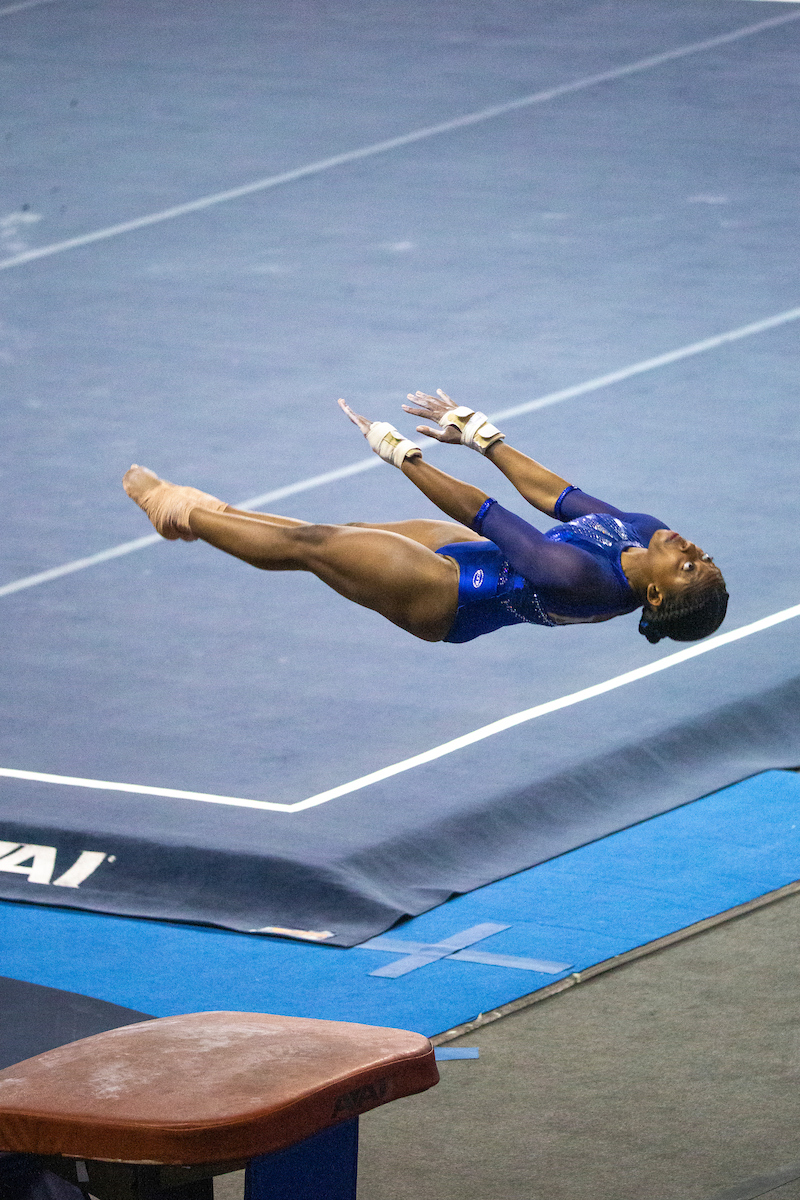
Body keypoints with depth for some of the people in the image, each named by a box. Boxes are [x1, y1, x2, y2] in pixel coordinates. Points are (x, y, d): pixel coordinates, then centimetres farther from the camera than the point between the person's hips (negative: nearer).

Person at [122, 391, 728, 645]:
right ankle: (209, 513, 38)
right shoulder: (646, 532, -16)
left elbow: (485, 512, -33)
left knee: (308, 542, 4)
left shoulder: (586, 581, -39)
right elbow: (556, 495, -4)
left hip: (443, 597, -7)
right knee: (334, 532, 18)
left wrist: (402, 451, -26)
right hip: (472, 555, 7)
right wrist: (480, 436, 2)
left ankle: (184, 512, 26)